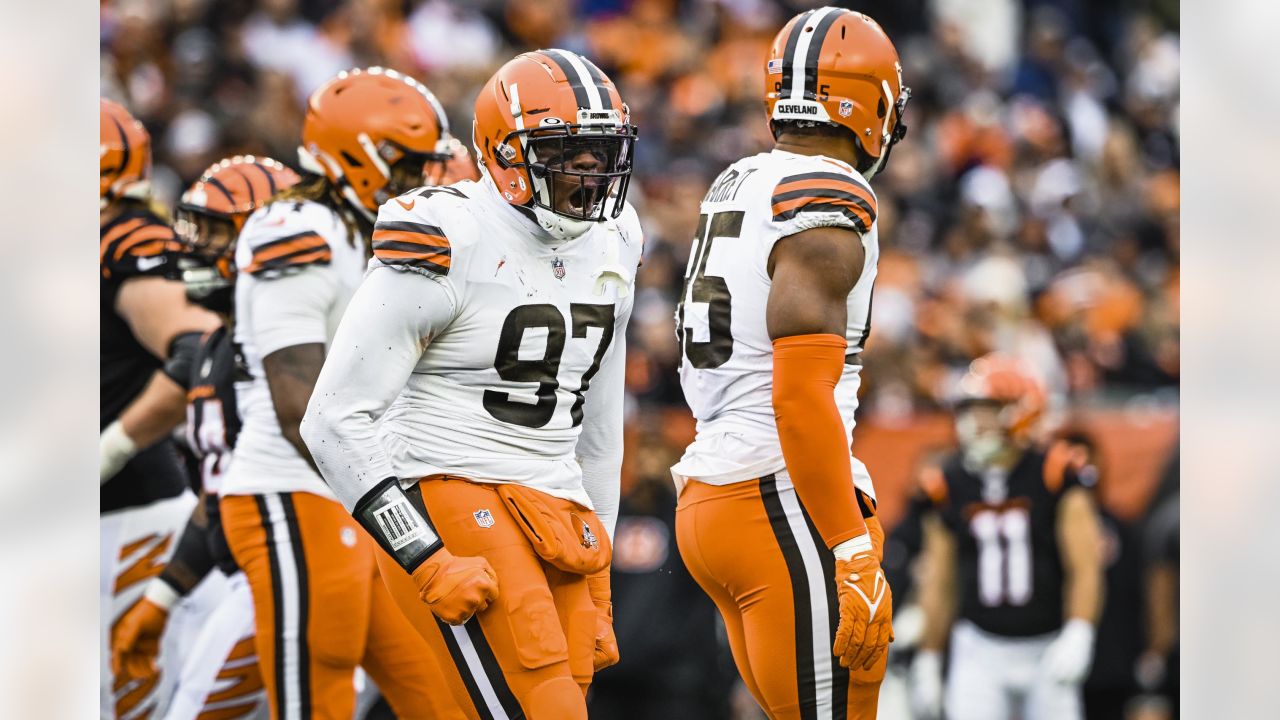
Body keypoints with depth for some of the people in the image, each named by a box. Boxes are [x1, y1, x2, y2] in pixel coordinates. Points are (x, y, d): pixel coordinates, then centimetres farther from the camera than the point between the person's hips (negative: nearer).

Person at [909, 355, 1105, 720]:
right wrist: (928, 659, 12)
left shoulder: (1056, 478, -7)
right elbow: (939, 583, 11)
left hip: (1047, 649, -2)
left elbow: (1085, 568, -10)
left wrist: (1077, 637, -24)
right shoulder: (953, 486, 3)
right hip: (981, 649, 2)